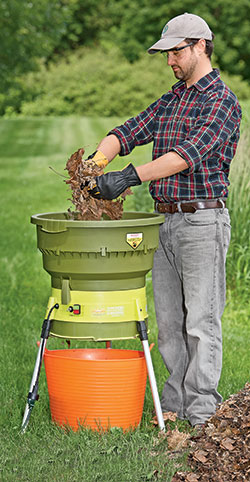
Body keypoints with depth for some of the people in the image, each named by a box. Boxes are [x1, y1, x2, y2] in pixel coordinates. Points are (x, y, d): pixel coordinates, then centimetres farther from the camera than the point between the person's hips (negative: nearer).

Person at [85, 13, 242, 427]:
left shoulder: (222, 101, -9)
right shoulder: (169, 101, 17)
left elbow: (188, 153, -23)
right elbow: (127, 133, 9)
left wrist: (129, 177, -29)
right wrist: (92, 167, -11)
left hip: (203, 222, -8)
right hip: (165, 221, 8)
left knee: (201, 320, -5)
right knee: (169, 321, 10)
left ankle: (202, 411, 0)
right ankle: (174, 403, 17)